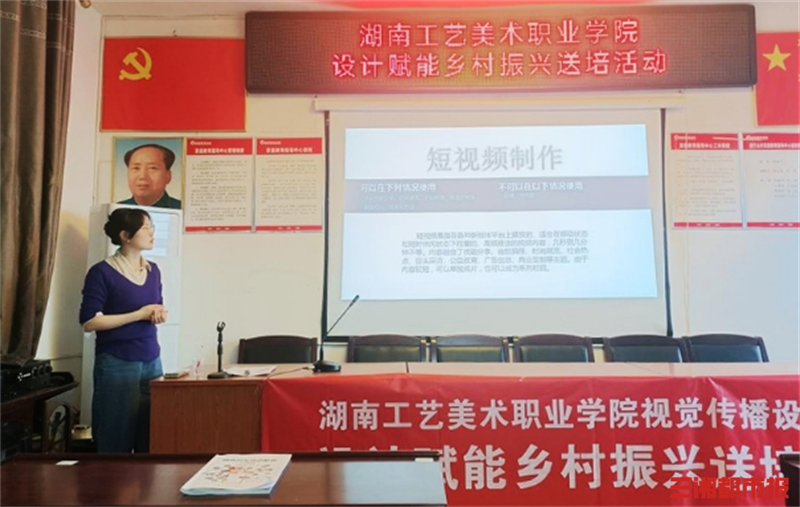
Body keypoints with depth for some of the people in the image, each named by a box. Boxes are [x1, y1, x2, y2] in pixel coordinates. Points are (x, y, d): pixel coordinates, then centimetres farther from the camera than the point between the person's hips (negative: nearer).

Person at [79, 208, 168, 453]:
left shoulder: (153, 270, 10)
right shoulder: (102, 272, -9)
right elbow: (89, 322, -13)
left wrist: (160, 314, -2)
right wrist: (139, 315, -16)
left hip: (151, 360, 6)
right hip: (117, 363, -5)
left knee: (151, 439, 6)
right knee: (116, 439, 3)